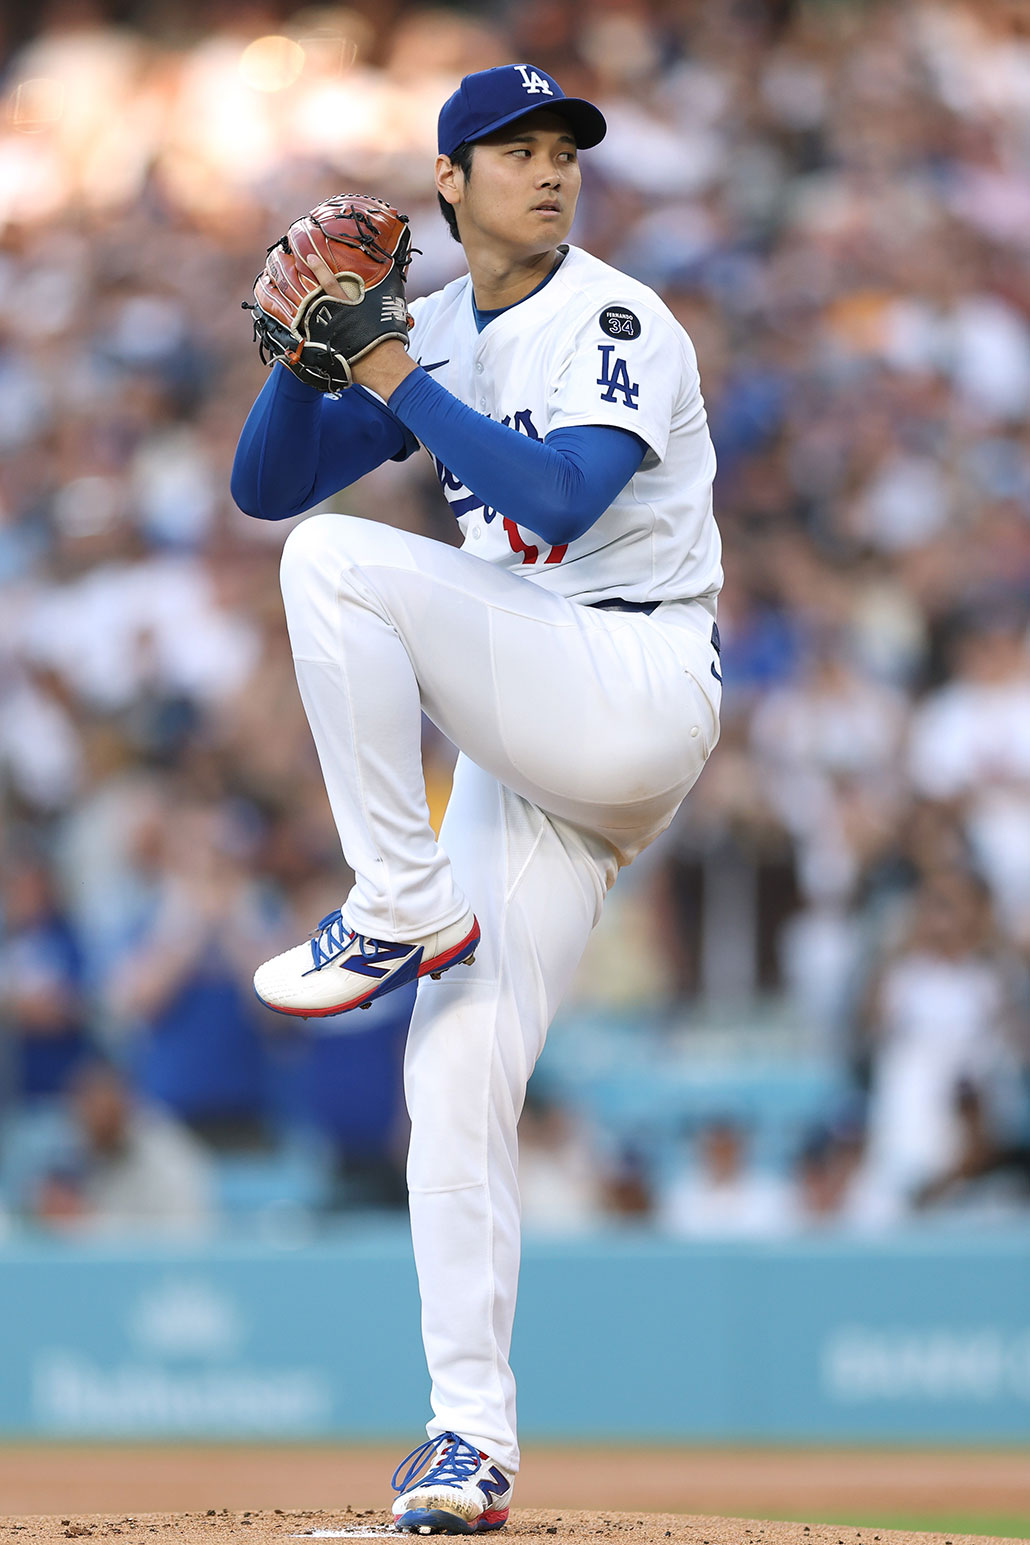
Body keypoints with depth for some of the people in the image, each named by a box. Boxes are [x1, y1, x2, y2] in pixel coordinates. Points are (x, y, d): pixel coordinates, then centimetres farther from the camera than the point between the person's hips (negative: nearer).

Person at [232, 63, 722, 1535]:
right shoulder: (431, 336, 14)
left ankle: (399, 911, -18)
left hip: (637, 689, -7)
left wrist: (398, 380, -17)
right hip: (526, 739, 7)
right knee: (454, 1082, 0)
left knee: (340, 560, -24)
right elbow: (265, 483, 10)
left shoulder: (620, 325, -7)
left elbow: (558, 497, -23)